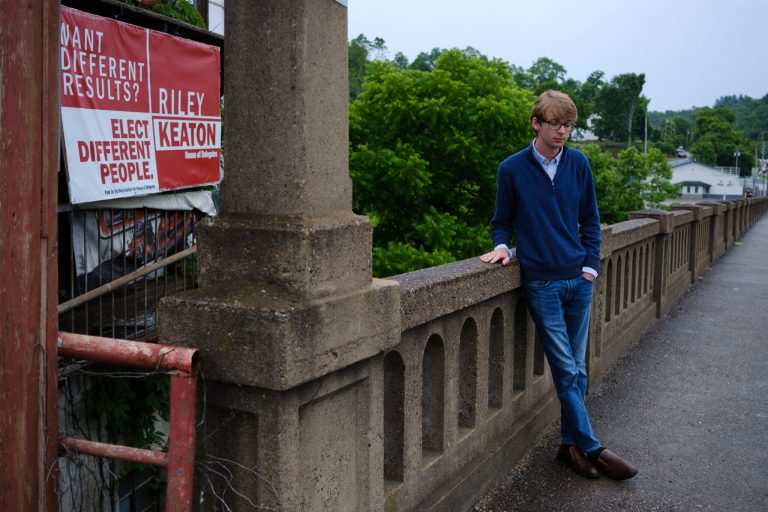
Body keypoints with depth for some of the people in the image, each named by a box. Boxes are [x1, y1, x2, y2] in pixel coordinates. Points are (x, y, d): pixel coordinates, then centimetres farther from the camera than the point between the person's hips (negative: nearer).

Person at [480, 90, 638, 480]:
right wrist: (501, 246, -12)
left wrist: (590, 266, 2)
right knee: (566, 369, -2)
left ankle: (571, 444, 22)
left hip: (578, 279, 3)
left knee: (576, 369, 9)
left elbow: (590, 220, 11)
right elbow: (502, 222, 8)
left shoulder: (578, 164, 5)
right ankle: (591, 448, 10)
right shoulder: (512, 169, -2)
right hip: (541, 283, -3)